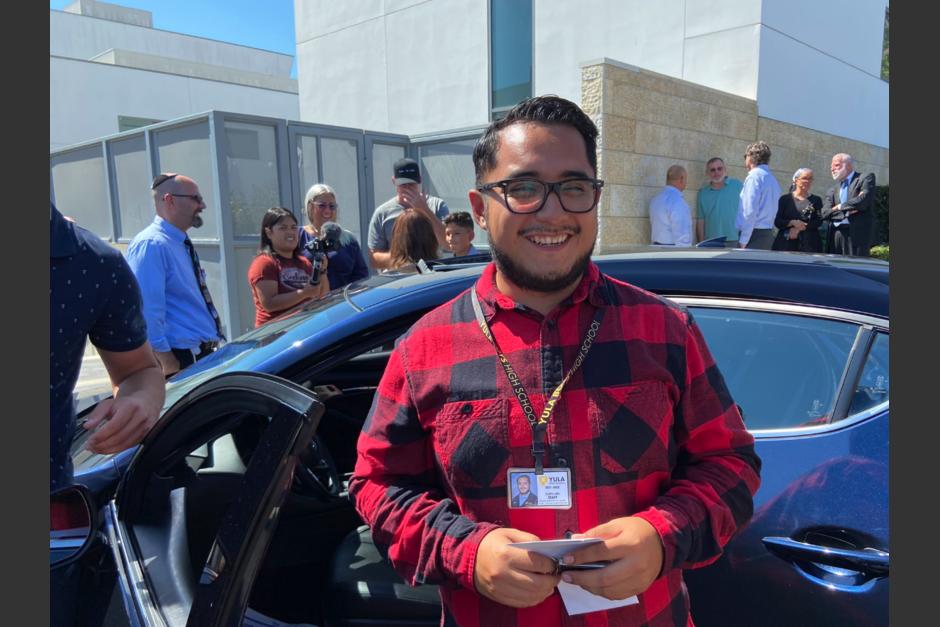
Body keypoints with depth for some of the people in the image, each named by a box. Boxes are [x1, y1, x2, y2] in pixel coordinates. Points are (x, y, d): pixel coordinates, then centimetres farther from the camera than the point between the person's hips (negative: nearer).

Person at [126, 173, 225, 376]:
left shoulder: (181, 244, 15)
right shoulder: (151, 244, -15)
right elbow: (146, 310, -23)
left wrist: (215, 341, 20)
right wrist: (164, 359, -23)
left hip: (206, 353, 9)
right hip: (182, 360, -9)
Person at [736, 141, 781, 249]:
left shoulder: (754, 176, -9)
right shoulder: (773, 179, 17)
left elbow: (749, 211, -17)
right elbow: (772, 210, 16)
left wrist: (743, 241, -17)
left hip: (755, 235, -8)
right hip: (768, 235, 8)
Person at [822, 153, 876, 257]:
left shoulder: (866, 178, 7)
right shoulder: (832, 191, 20)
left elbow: (864, 199, -10)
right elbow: (825, 213, 6)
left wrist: (840, 207, 1)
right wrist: (847, 211, -8)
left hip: (856, 235, -5)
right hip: (835, 235, 5)